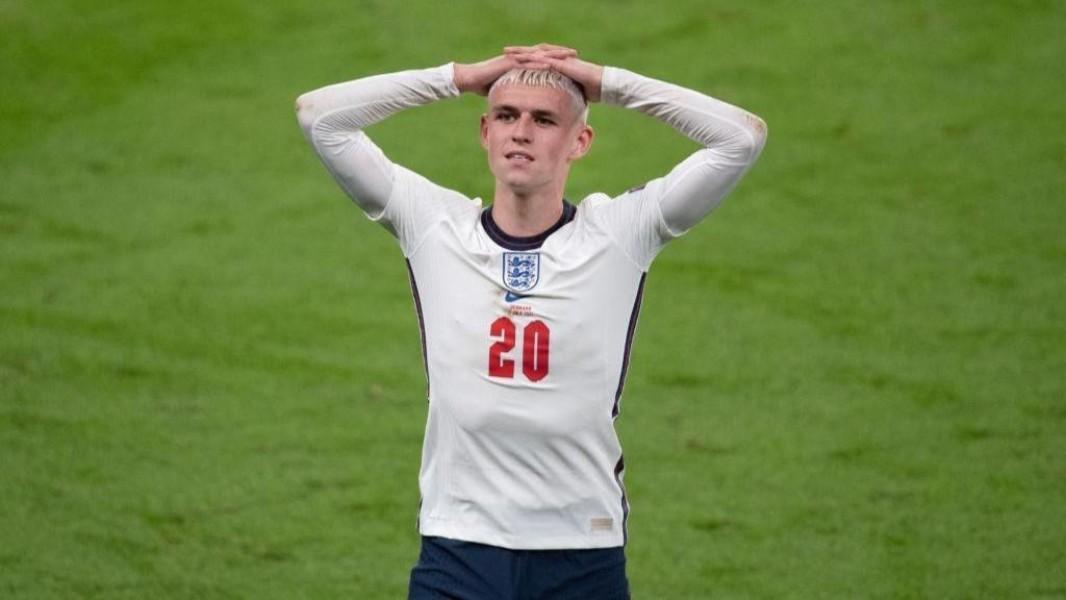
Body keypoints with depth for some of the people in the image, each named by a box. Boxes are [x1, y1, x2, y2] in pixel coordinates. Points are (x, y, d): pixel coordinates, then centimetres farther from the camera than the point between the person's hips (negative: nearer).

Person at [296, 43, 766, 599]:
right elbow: (318, 115, 3)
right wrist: (457, 77, 3)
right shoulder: (433, 225, 5)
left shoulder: (619, 233, 2)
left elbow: (743, 136, -3)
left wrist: (608, 83, 1)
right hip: (457, 548, 0)